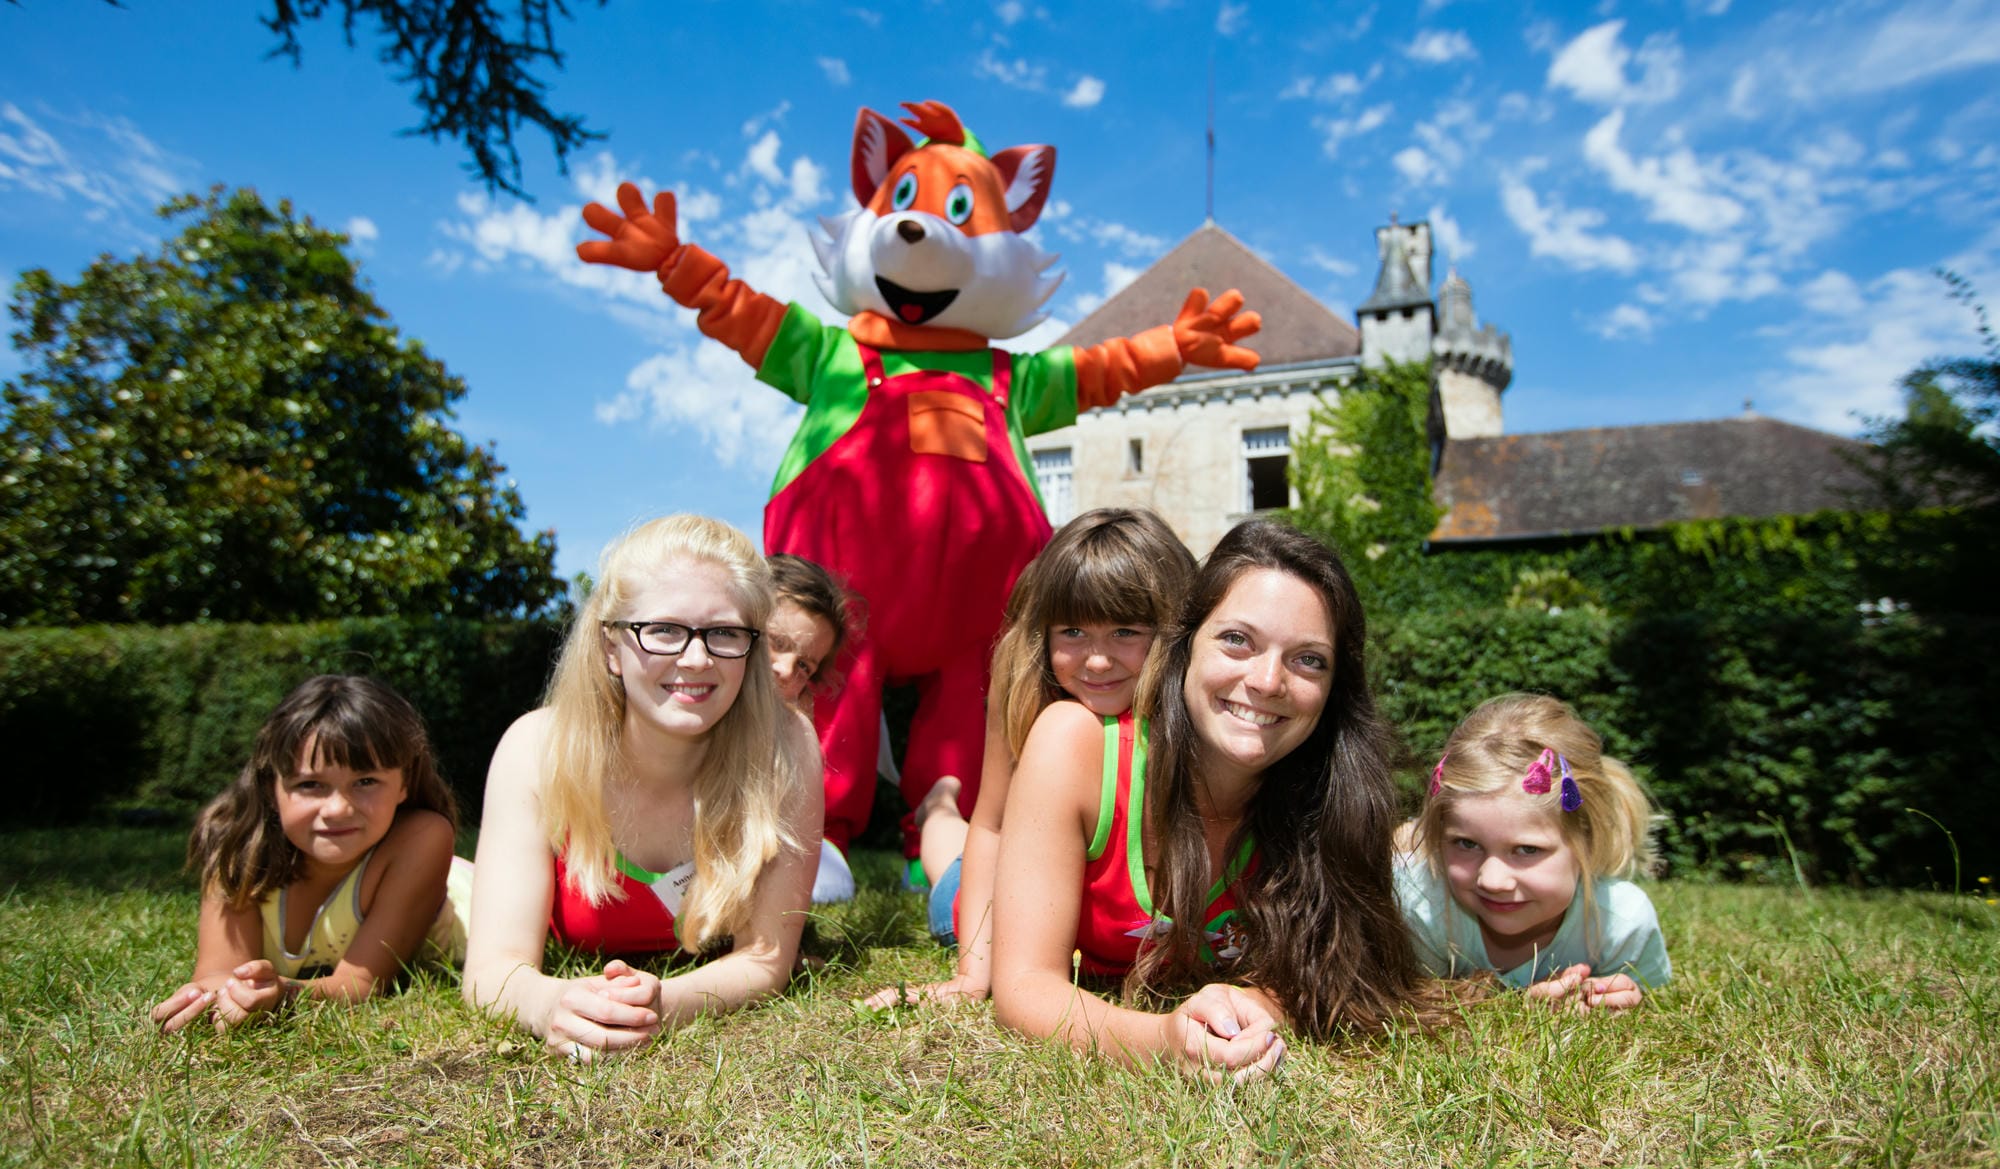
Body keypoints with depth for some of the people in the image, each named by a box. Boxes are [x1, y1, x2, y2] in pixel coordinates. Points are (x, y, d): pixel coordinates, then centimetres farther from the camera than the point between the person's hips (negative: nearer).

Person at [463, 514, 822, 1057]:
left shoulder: (783, 748, -32)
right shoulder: (539, 749, -30)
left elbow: (766, 957, -30)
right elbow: (493, 968, -34)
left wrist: (661, 1005, -52)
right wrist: (552, 1004, -58)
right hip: (577, 975, 1)